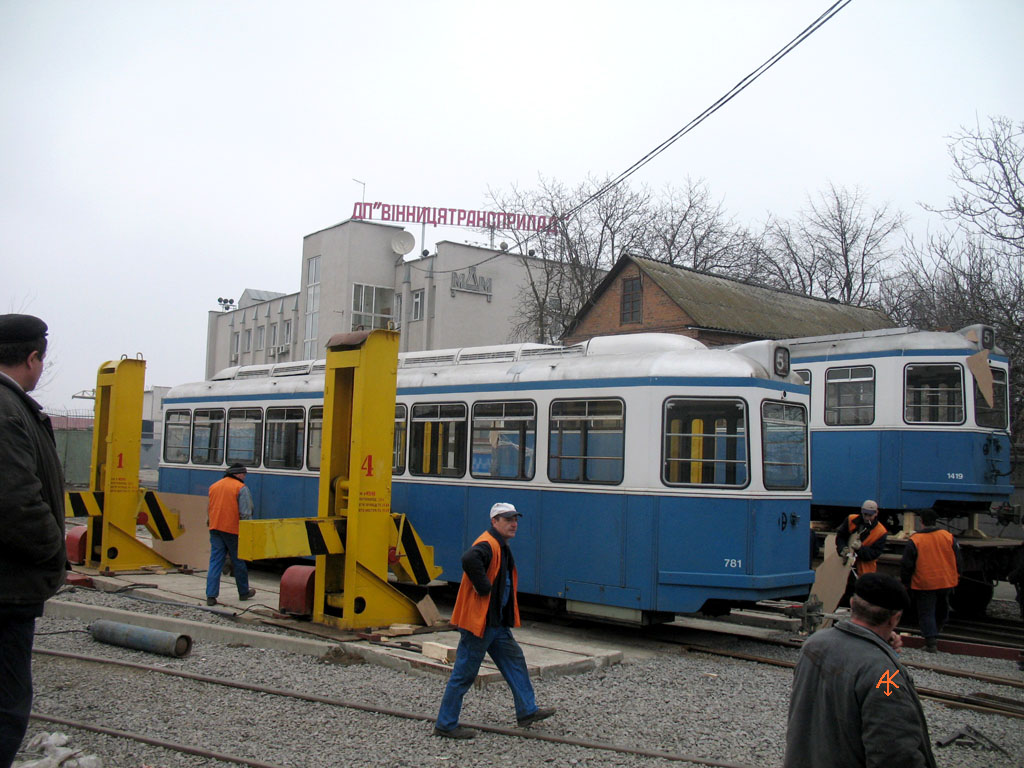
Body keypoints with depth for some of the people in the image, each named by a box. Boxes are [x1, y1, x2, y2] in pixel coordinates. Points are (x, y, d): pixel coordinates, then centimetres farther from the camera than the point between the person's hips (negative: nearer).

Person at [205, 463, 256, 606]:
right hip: (233, 530, -5)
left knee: (215, 562, 4)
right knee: (238, 562, 9)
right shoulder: (241, 488, -7)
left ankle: (211, 595, -4)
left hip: (215, 529, 5)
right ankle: (244, 592, 22)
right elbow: (245, 513, -12)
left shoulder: (214, 486, 13)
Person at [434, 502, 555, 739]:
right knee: (464, 673, -1)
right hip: (478, 620, -11)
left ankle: (527, 711, 29)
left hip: (496, 621, 11)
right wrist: (484, 588, -30)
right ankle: (446, 725, 9)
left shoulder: (501, 546, 15)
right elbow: (469, 559, -41)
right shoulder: (487, 545, -19)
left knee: (514, 659, 17)